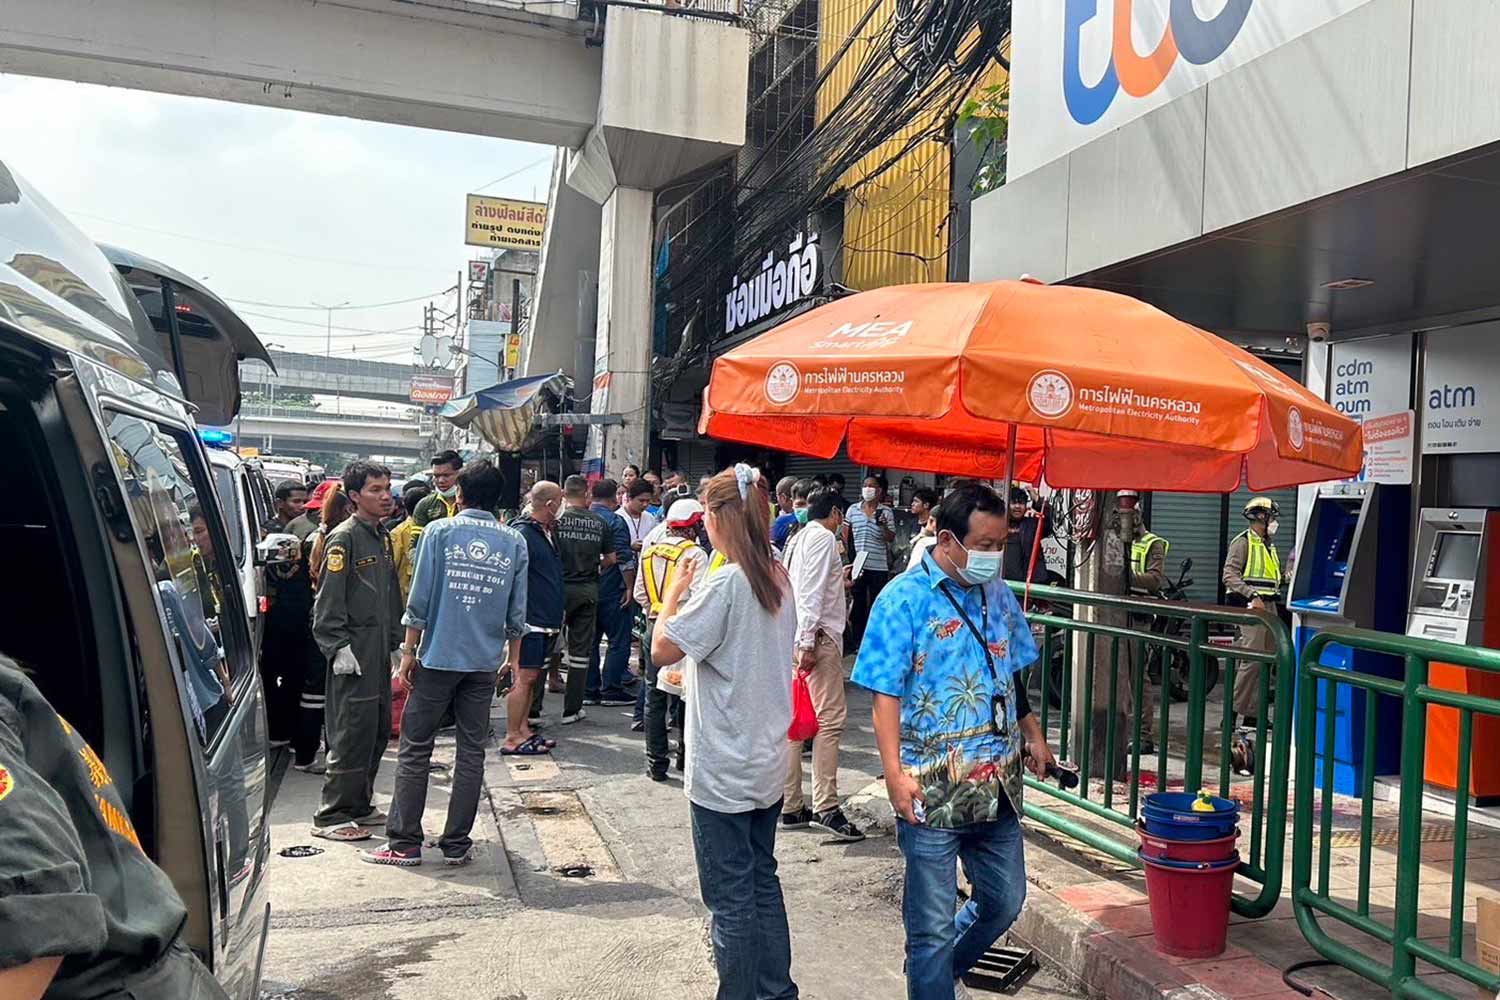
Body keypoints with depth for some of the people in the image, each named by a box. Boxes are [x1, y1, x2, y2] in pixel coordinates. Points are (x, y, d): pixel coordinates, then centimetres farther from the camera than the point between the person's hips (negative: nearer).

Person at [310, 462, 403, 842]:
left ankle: (359, 805, 23)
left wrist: (394, 640, 18)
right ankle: (331, 817, 1)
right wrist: (340, 647, -18)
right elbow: (329, 600, -14)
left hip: (379, 651, 9)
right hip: (354, 652, -9)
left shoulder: (383, 536, 16)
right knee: (353, 732, -7)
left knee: (379, 729, 12)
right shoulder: (344, 538, -10)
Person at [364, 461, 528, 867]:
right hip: (485, 662, 3)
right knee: (471, 752, 9)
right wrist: (513, 655, 18)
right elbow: (517, 611, 5)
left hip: (438, 657, -2)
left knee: (414, 750, 7)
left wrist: (408, 652, 2)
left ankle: (404, 844, 11)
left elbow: (420, 600, -6)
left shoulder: (439, 531, -4)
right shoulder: (514, 543, 3)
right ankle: (456, 844, 14)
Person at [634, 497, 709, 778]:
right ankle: (686, 757, 17)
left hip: (654, 626, 5)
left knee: (654, 696, 10)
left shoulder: (650, 551, 6)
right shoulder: (695, 554, -12)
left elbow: (639, 594, 8)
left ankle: (656, 763, 12)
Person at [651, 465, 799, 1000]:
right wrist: (695, 673, 16)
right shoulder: (779, 580, 6)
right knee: (763, 883, 20)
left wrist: (674, 592, -3)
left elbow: (662, 651, -16)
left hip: (723, 771, -8)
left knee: (731, 898, 3)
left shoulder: (724, 584, -20)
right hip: (768, 761, 8)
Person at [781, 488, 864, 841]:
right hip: (818, 635, -10)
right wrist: (808, 642, -21)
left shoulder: (797, 539, 20)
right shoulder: (824, 538, -7)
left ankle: (791, 807, 15)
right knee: (830, 718, -9)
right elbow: (811, 594, -17)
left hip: (797, 636, 10)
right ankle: (825, 807, -12)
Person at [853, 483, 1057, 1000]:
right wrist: (894, 772, -22)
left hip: (997, 784, 7)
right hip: (932, 789, -6)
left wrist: (1033, 735, 18)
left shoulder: (997, 594, 7)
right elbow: (886, 693, -15)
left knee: (1004, 902, 18)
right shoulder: (904, 599, -13)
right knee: (933, 924, 4)